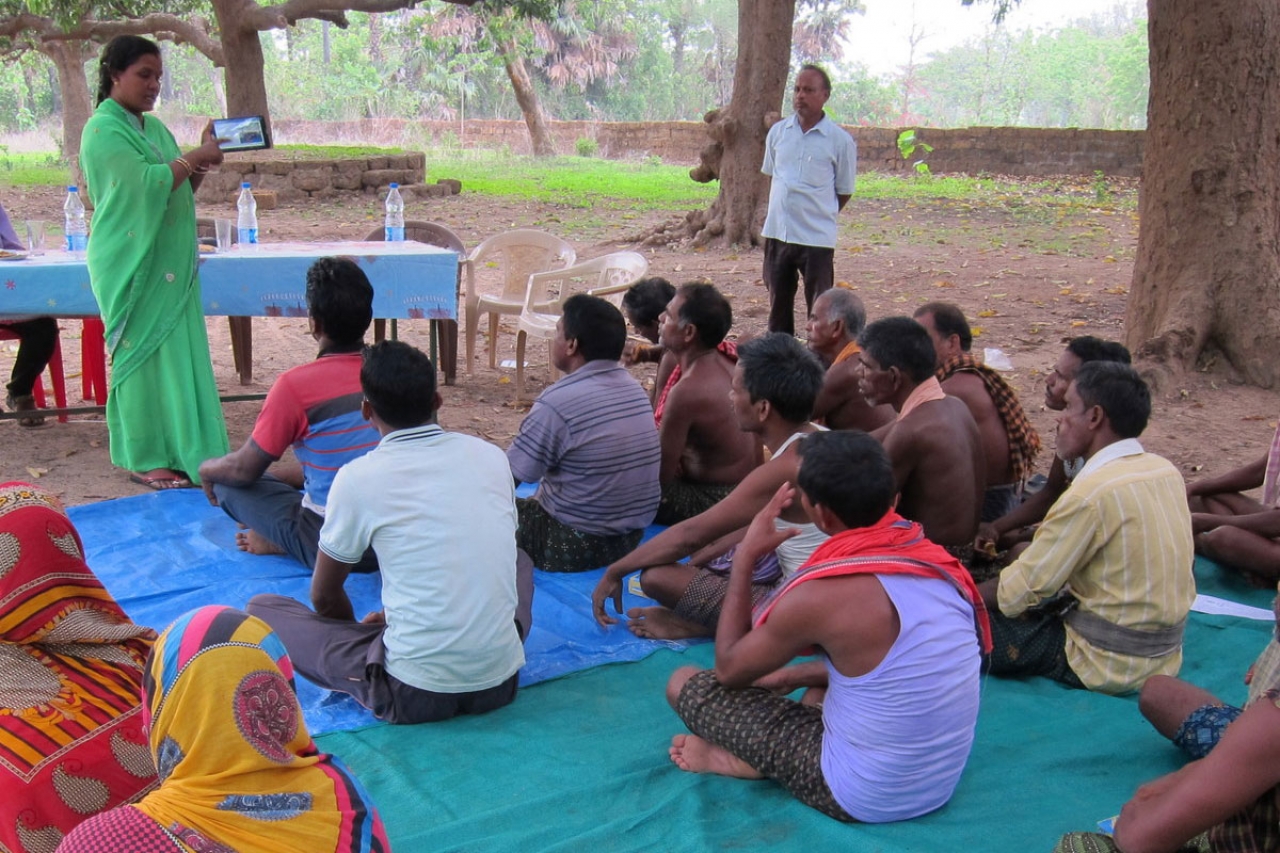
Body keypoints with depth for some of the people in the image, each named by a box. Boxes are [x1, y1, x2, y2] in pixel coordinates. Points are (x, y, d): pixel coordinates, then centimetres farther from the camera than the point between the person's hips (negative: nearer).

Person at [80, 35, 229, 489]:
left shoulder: (154, 127, 15)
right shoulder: (103, 129, -9)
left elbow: (181, 189, 17)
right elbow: (150, 183, -21)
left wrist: (204, 160, 1)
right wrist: (197, 156, -10)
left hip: (170, 262, 8)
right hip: (133, 264, -8)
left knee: (175, 352, 7)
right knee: (143, 354, -3)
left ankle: (180, 450, 14)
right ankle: (145, 461, 5)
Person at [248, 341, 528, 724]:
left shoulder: (358, 478, -8)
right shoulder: (491, 457, 3)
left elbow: (324, 597, 6)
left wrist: (365, 632, 28)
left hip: (413, 695, -3)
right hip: (500, 684, 3)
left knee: (262, 608, 12)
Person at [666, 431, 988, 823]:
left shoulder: (821, 594, -24)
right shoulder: (935, 560, -4)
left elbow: (729, 668, -5)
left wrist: (745, 556, -1)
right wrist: (796, 675, 17)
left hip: (863, 797, -6)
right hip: (942, 783, 7)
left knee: (685, 683, -2)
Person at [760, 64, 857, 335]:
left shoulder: (841, 141, -7)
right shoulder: (777, 132, 4)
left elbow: (844, 191, 0)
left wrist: (819, 215, 4)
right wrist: (781, 211, 12)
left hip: (817, 238, -4)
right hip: (777, 232, 4)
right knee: (778, 305, 15)